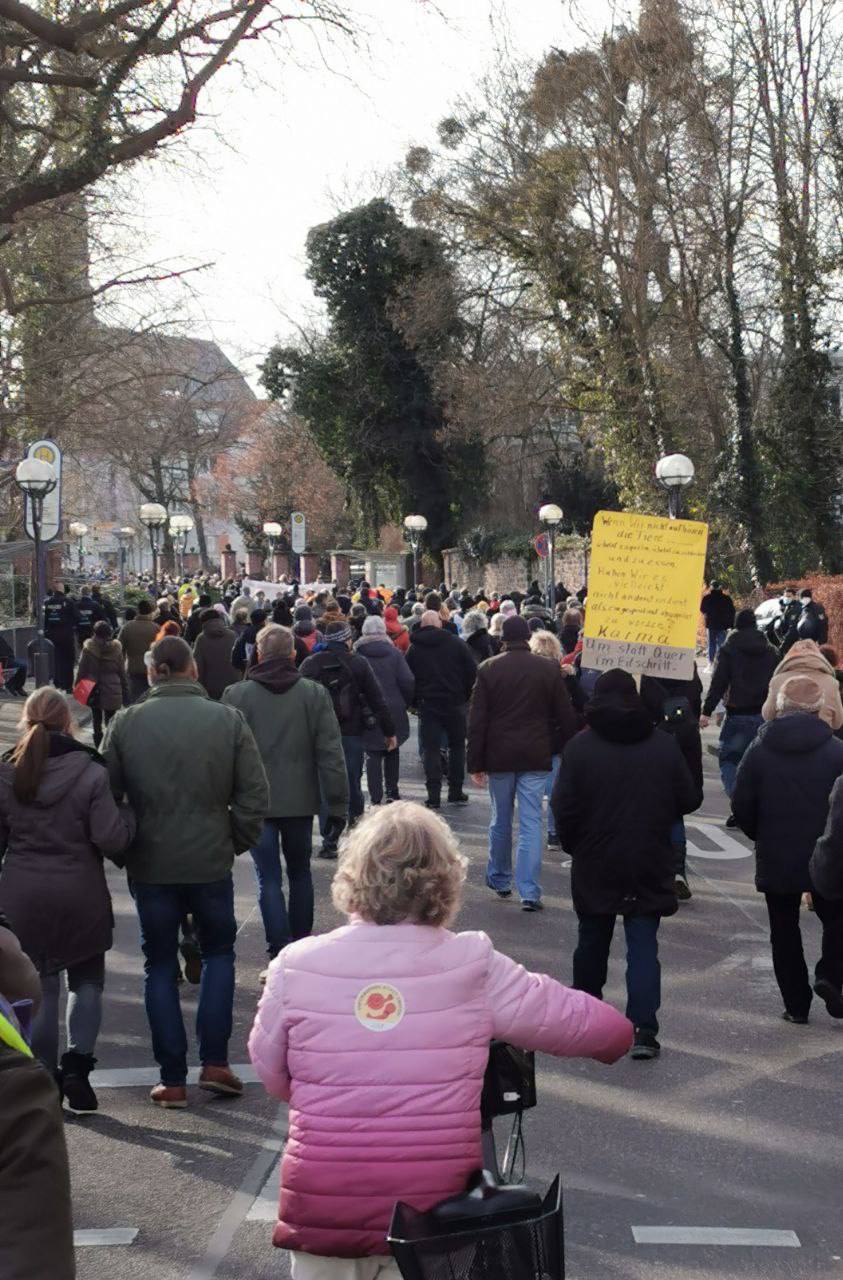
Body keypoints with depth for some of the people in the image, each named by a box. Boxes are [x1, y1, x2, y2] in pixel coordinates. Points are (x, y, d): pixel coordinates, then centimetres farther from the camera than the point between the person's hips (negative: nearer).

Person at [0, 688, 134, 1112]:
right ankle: (77, 1061, -1)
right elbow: (111, 839, -15)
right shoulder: (90, 774, -12)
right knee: (87, 981, 16)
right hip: (80, 897, -2)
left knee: (38, 985, 13)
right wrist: (128, 817, 4)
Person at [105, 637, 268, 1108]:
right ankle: (215, 1062, 11)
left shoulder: (126, 723, -5)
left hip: (151, 865, 0)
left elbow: (108, 795, 0)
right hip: (211, 861, 0)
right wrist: (237, 841, 7)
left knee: (160, 966, 12)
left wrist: (123, 849, 14)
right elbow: (255, 794, -7)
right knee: (219, 952, 19)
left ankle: (172, 1079, 12)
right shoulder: (228, 720, -7)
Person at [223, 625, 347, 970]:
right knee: (300, 874, 18)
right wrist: (338, 806, 0)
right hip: (300, 800, 2)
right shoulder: (315, 694, -4)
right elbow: (331, 754, -5)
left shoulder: (236, 695, -7)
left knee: (269, 879, 1)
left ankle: (280, 953, -7)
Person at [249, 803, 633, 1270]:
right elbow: (610, 1029, -2)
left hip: (320, 1207, 0)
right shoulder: (474, 968, -9)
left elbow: (270, 1075, 7)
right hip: (432, 1212, 0)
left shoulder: (295, 965, -9)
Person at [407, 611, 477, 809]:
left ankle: (434, 796, -6)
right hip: (455, 703, 0)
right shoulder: (457, 643, -2)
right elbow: (472, 672, -2)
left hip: (428, 704, 0)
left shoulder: (414, 649, 1)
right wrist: (466, 695, 9)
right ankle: (455, 791, 15)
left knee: (431, 748, 2)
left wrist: (415, 701, 12)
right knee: (457, 745, 14)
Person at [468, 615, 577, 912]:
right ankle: (529, 892, -8)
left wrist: (475, 763, 1)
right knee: (531, 824, -2)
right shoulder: (549, 669, -1)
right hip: (535, 757, 0)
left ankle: (499, 879, 31)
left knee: (500, 821, 16)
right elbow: (565, 717, 3)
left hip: (499, 756, 0)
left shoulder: (488, 669, -3)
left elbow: (477, 720, -3)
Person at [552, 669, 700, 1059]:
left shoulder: (579, 746, -9)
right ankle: (644, 1030, -8)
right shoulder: (664, 745, -4)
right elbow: (688, 801, 1)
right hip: (650, 865, 0)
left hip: (595, 864, 0)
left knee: (592, 939, 16)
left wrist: (573, 845, 5)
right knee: (644, 944, 2)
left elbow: (562, 807, -11)